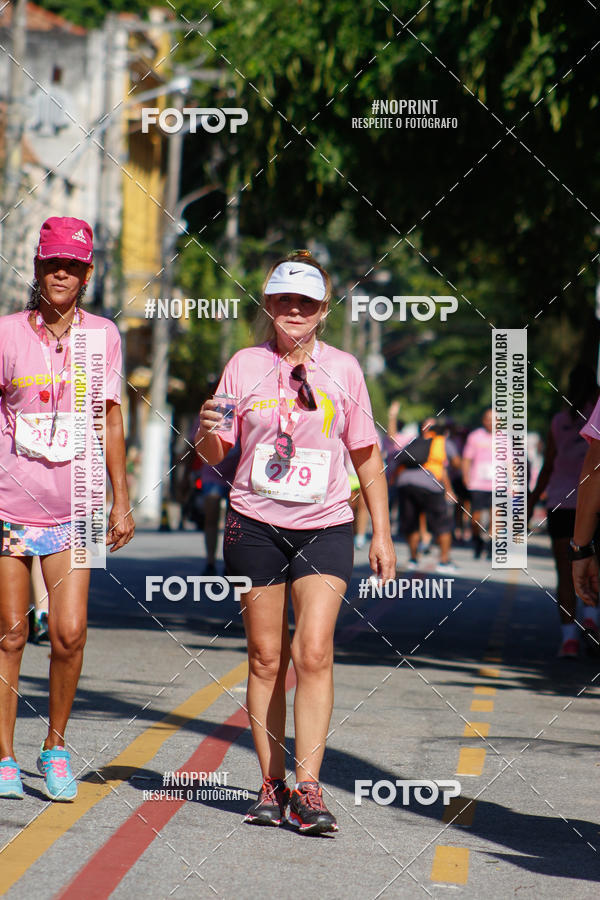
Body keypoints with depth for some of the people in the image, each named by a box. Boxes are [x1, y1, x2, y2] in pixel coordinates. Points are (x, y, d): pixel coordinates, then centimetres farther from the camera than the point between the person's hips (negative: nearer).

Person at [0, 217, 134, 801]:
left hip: (73, 508, 1)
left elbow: (110, 420, 11)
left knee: (69, 633, -7)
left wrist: (121, 501, 9)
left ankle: (56, 747, 12)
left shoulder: (102, 335, 4)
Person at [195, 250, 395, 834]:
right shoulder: (244, 366, 5)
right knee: (266, 658, 2)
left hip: (324, 526, 0)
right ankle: (272, 786, 8)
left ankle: (307, 787, -13)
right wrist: (208, 431, -16)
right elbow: (214, 454, 8)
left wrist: (382, 535, 8)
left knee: (313, 654, -13)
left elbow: (367, 457, 12)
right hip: (256, 523, 1)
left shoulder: (343, 369, 6)